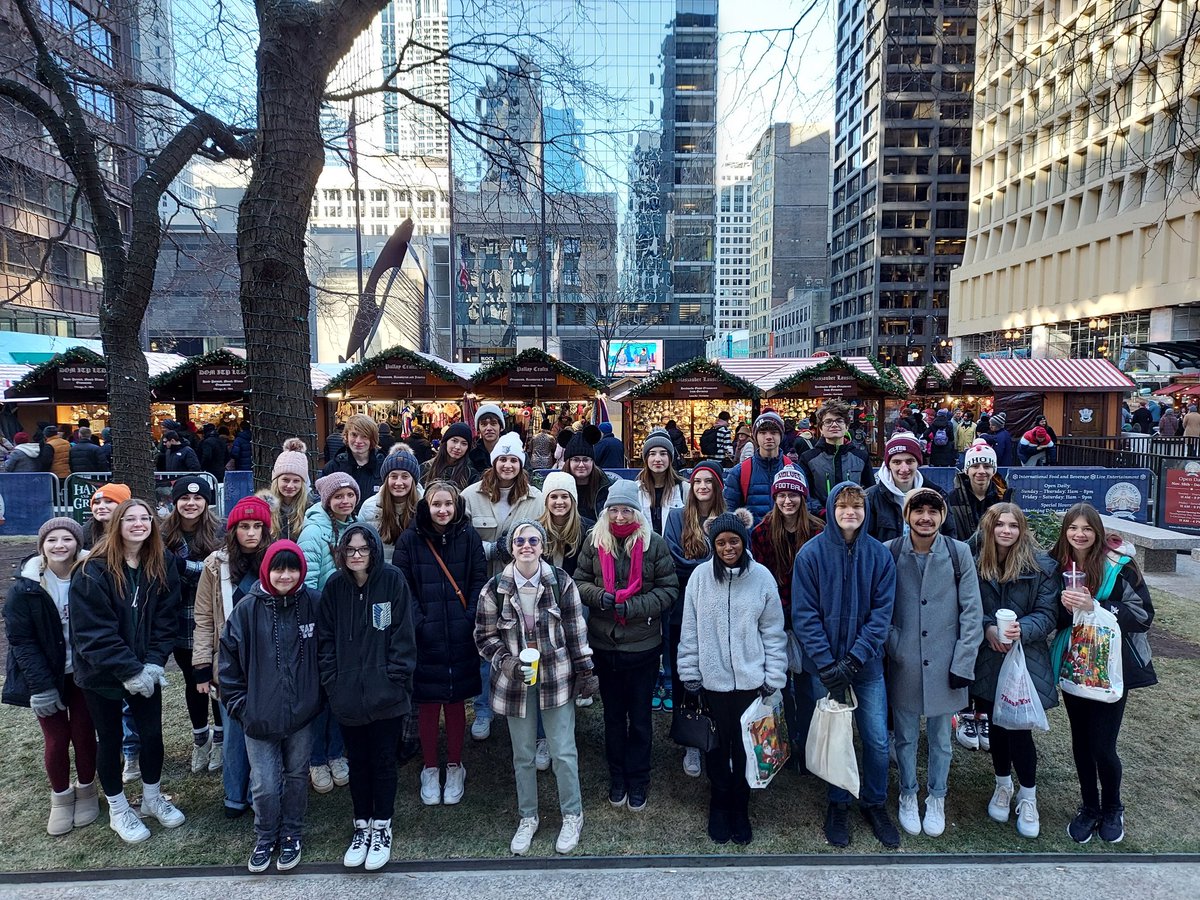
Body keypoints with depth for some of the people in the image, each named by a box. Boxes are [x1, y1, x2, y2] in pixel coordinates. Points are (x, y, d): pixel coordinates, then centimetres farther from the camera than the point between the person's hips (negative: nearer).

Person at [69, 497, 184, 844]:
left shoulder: (162, 565, -5)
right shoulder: (93, 571, -17)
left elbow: (166, 619, -3)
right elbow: (93, 630, -20)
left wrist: (153, 664, -14)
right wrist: (128, 671, -22)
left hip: (145, 669, 3)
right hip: (102, 672, -3)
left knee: (153, 734, 10)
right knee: (110, 739, 11)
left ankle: (152, 798, 33)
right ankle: (118, 811, 31)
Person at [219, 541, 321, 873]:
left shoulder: (314, 604, -8)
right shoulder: (247, 608, -8)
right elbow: (229, 659, 0)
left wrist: (318, 696, 4)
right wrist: (238, 704, -1)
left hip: (302, 712, 1)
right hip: (259, 716, 0)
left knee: (296, 777, 16)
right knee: (264, 786, 5)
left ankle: (291, 835, 37)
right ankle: (265, 838, 32)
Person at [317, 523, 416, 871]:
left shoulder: (392, 580, -9)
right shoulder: (335, 586, 0)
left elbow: (402, 635, -9)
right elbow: (325, 638, 3)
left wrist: (395, 679, -12)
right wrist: (331, 681, -4)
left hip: (386, 695, -2)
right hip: (348, 695, 3)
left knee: (383, 761, 10)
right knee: (357, 762, 16)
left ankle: (382, 828, 28)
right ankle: (362, 826, 33)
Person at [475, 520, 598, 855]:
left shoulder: (561, 582, -7)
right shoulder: (494, 589, -7)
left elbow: (576, 630, 0)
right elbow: (484, 636, 1)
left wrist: (585, 671, 2)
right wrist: (506, 661, -14)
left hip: (556, 679, -1)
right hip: (515, 682, 1)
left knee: (563, 751, 5)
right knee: (523, 755, 14)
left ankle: (572, 816, 27)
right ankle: (528, 818, 34)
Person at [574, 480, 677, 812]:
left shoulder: (654, 544, -8)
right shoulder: (595, 542, -1)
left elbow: (669, 589, -7)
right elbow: (579, 581, 5)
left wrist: (634, 606, -18)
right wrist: (598, 595, -16)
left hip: (642, 644, -2)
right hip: (604, 644, 2)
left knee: (639, 716, 12)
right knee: (613, 714, 18)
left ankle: (637, 781, 31)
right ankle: (617, 779, 36)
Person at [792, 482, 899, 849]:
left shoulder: (879, 555, -3)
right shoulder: (811, 553, -9)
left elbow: (882, 612, -6)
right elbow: (804, 615, -10)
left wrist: (853, 660, -14)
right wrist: (827, 666, -16)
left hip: (867, 663, 2)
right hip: (824, 664, -1)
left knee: (877, 739, 7)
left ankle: (874, 803, 32)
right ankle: (838, 804, 32)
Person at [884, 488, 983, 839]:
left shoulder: (959, 553, -4)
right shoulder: (890, 553, -6)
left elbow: (972, 612, -3)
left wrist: (963, 663, -6)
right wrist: (894, 647, -11)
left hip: (945, 664, 0)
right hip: (904, 665, 0)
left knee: (941, 738, 14)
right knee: (906, 736, 13)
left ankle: (936, 798, 35)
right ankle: (908, 795, 34)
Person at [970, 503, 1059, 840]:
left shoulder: (1042, 566, -6)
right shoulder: (975, 563, -3)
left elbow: (1047, 614, -6)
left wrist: (1022, 630, -24)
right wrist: (988, 628, -14)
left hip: (1025, 660, -2)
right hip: (988, 660, 2)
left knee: (1018, 728, -1)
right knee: (996, 725, 14)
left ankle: (1028, 797, 23)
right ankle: (1003, 786, 37)